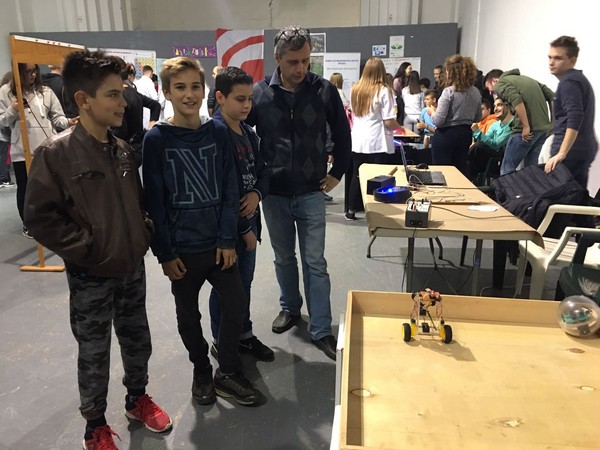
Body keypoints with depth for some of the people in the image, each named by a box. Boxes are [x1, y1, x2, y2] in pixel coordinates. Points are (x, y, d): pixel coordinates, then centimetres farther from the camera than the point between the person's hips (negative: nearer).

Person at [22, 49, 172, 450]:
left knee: (137, 341, 19)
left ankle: (137, 399, 43)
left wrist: (144, 234, 2)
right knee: (94, 354, 11)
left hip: (132, 269, 5)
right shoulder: (56, 152, -15)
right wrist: (85, 248, -15)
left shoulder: (123, 150, 2)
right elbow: (40, 217, -15)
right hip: (91, 277, -5)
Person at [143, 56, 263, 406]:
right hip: (182, 247, -2)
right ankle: (202, 372, 36)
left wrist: (228, 240, -7)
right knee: (189, 315, 14)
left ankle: (229, 373, 26)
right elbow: (155, 200, -7)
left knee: (237, 303, 5)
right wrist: (164, 252, -9)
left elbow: (230, 189, -2)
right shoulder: (156, 139, -8)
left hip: (218, 243, 2)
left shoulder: (218, 133, -1)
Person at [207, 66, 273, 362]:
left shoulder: (249, 133, 8)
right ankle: (221, 343, 27)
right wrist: (243, 228, -15)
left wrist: (257, 194, -10)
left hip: (248, 221, 7)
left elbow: (262, 171, 13)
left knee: (244, 284, 18)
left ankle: (244, 335, 35)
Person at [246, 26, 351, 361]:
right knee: (284, 257, 16)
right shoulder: (260, 93, -5)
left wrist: (338, 172, 4)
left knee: (315, 262, 3)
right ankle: (290, 308, 38)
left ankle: (322, 330, 13)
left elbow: (342, 135, 6)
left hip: (311, 193, -1)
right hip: (274, 193, 1)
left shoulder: (325, 91, -6)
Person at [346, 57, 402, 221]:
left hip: (357, 141, 5)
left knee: (357, 176, 13)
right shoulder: (384, 91, -10)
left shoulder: (355, 89, 5)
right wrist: (399, 127, 8)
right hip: (377, 143, -5)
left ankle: (351, 211, 20)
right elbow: (388, 122, -12)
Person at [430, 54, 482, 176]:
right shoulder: (476, 92, 4)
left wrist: (432, 112, 1)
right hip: (465, 134, 6)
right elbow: (477, 119, 14)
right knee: (460, 171, 14)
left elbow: (438, 120, -18)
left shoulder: (449, 91, -16)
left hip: (446, 135, -6)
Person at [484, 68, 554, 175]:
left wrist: (526, 126, -16)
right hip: (543, 128, 8)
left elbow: (516, 100, -17)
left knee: (507, 169, 0)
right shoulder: (526, 79, 26)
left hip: (527, 130, -8)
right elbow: (552, 97, 18)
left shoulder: (501, 83, 4)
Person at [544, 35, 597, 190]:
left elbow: (575, 119, -24)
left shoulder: (568, 82, -11)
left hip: (571, 152, -10)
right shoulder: (579, 78, 21)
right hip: (583, 150, 10)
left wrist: (561, 153, -29)